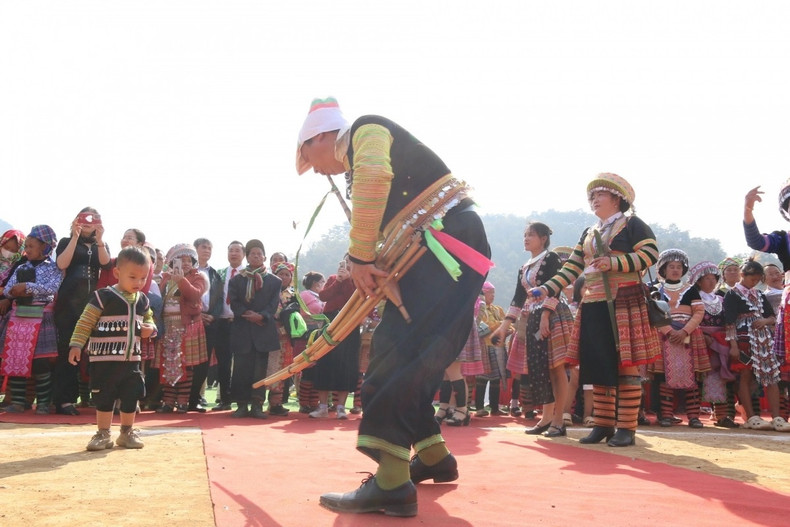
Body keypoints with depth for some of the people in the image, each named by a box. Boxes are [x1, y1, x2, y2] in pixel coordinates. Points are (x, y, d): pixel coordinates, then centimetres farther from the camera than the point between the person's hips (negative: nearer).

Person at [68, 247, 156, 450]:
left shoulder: (142, 300, 6)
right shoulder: (104, 297, -11)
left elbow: (148, 319, 22)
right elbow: (85, 322, -10)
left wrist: (149, 328, -1)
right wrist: (76, 344, -15)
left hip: (132, 359, 5)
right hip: (104, 359, -5)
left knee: (131, 397, 11)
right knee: (104, 398, 2)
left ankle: (127, 432, 25)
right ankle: (103, 434, 16)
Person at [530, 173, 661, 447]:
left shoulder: (632, 224, 3)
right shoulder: (588, 234, 20)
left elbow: (650, 254, -10)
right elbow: (571, 269, 15)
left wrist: (613, 263, -18)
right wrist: (546, 289, 3)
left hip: (623, 303, -7)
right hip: (593, 306, 7)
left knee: (625, 365, -6)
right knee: (598, 365, 7)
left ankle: (627, 428, -2)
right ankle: (603, 424, 15)